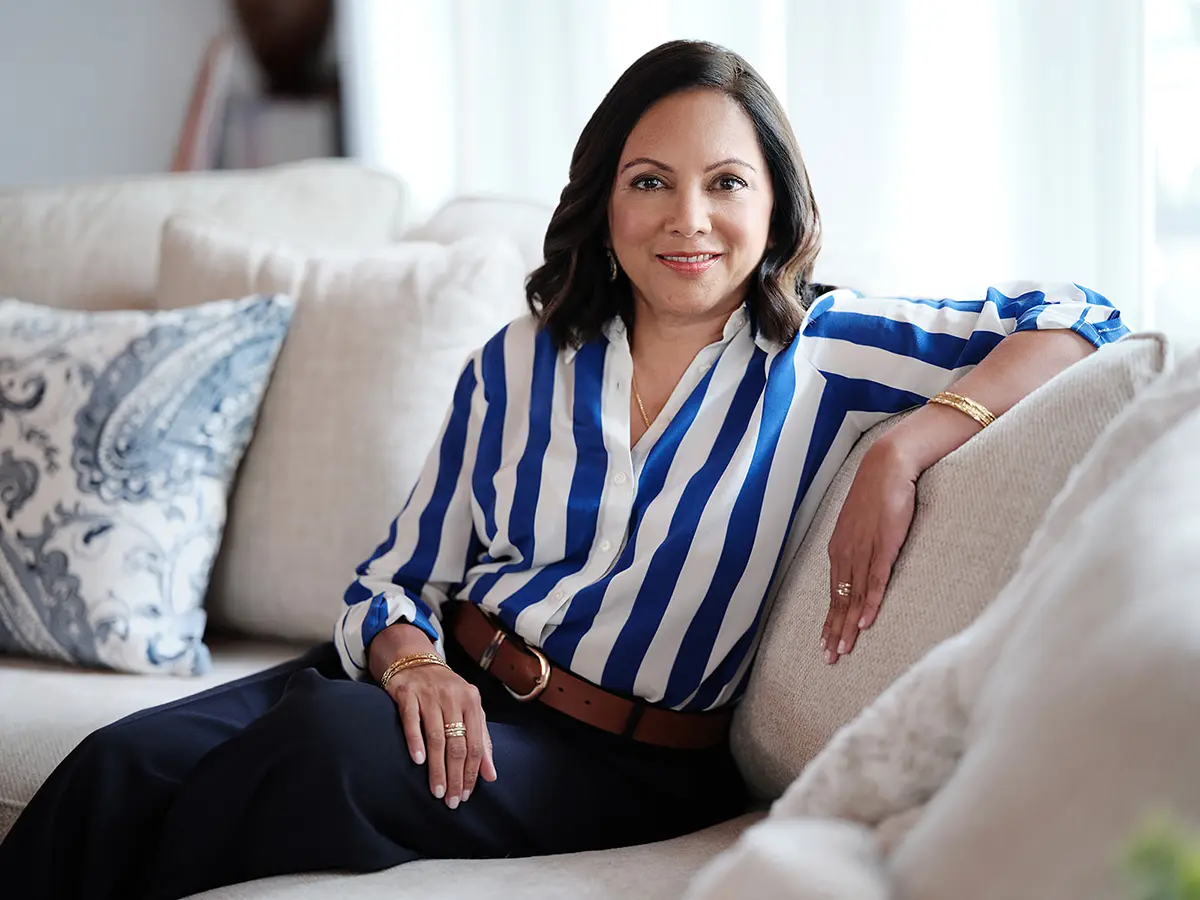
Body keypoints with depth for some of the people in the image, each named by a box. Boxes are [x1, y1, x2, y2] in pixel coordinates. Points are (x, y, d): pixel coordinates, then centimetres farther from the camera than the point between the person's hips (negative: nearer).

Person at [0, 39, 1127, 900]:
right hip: (443, 689, 4)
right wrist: (411, 660, -13)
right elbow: (394, 577, 12)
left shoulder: (821, 351, 2)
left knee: (333, 750, -34)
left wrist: (902, 451, -18)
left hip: (613, 762, -3)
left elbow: (1073, 320, -3)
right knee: (127, 762, -25)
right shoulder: (519, 364, 11)